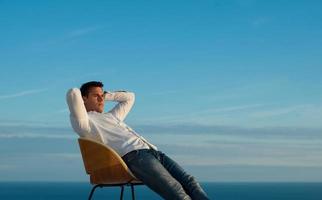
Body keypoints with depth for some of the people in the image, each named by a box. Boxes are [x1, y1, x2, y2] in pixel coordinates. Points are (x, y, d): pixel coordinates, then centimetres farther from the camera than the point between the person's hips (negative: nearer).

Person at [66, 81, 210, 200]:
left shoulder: (111, 116, 37)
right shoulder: (85, 121, 10)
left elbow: (129, 97, 51)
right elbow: (73, 93, -5)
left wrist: (107, 95, 40)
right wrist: (77, 94, 18)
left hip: (152, 151, 9)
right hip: (132, 155, -9)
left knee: (188, 181, -15)